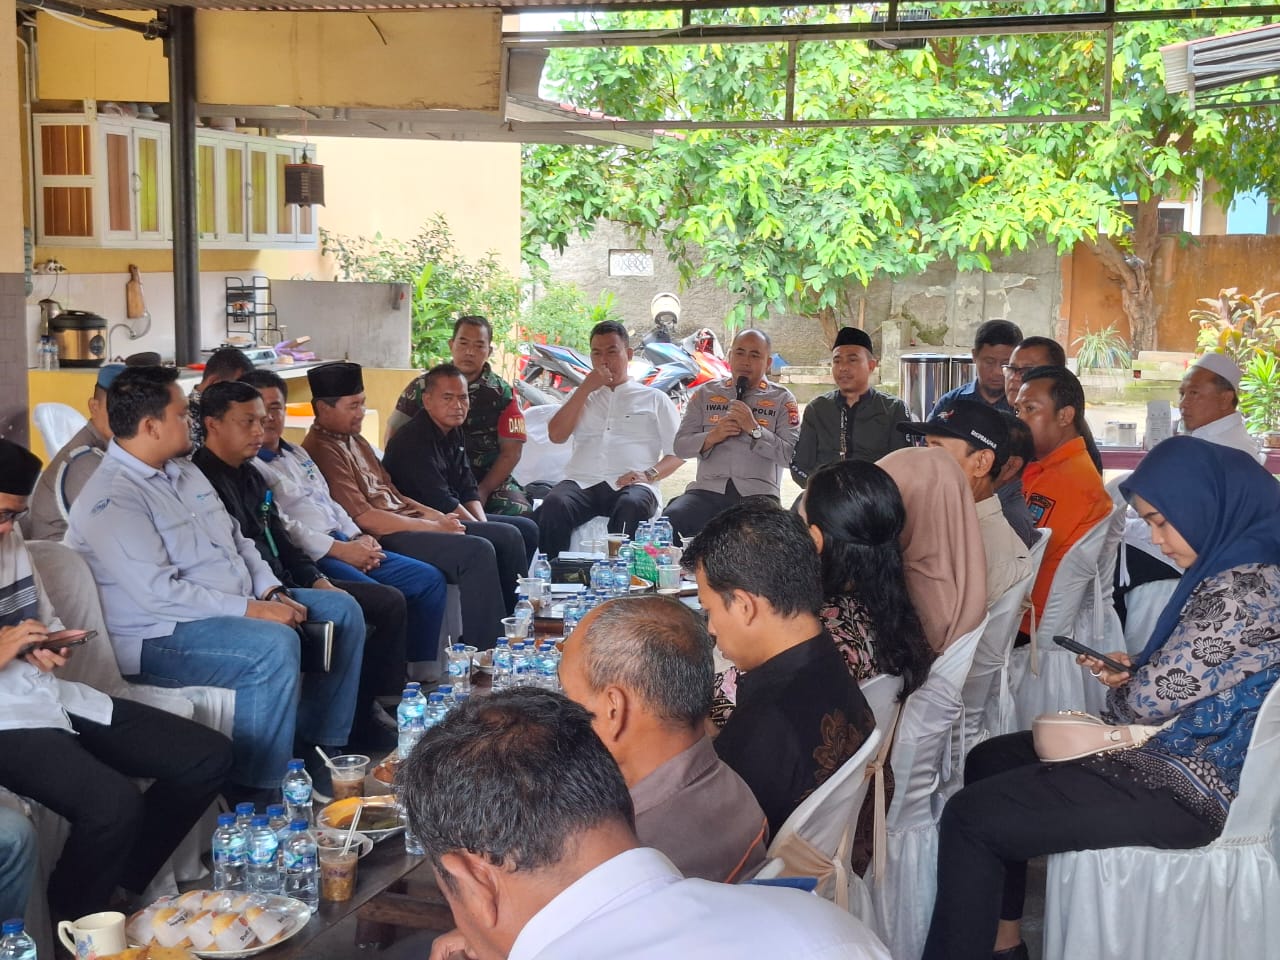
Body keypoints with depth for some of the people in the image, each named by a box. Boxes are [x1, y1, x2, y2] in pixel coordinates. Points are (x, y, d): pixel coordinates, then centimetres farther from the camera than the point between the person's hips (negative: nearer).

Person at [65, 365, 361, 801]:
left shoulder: (183, 471, 13)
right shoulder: (110, 499, -18)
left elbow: (236, 539, 18)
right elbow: (158, 592, -26)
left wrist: (271, 591, 0)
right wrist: (250, 610, -24)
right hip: (162, 634, -10)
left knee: (342, 612, 6)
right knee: (274, 646, -34)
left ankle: (324, 749, 10)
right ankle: (254, 795, -24)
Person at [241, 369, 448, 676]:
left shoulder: (297, 453, 24)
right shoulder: (247, 467, -6)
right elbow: (277, 526, -15)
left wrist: (359, 538, 6)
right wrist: (340, 549, -17)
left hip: (343, 544, 10)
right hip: (306, 558, -10)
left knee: (430, 579, 1)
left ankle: (422, 674, 5)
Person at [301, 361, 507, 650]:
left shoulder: (354, 440, 19)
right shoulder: (322, 451, -13)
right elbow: (362, 517, -18)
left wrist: (436, 516, 5)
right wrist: (432, 527, -13)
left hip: (404, 521, 10)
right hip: (384, 538, -10)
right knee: (476, 552, -24)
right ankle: (483, 652, -17)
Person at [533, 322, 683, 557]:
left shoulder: (654, 399, 21)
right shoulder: (582, 396, 30)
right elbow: (556, 435, 12)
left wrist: (649, 474, -7)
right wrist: (585, 388, 9)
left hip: (630, 485, -2)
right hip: (582, 482, 2)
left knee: (632, 506, -40)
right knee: (554, 504, -34)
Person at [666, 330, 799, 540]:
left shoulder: (782, 399, 11)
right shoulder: (706, 393, 18)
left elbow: (789, 455, 0)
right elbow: (680, 446, 11)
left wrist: (754, 429, -11)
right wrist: (712, 436, -6)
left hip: (757, 493, -2)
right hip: (708, 490, 2)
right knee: (670, 519, -29)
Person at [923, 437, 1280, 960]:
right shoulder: (1237, 566, 9)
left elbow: (1153, 698, -20)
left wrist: (1123, 688, 2)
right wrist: (1133, 670, 2)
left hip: (1189, 787, -11)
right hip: (1176, 750, 11)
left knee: (970, 816, -15)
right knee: (990, 760, 18)